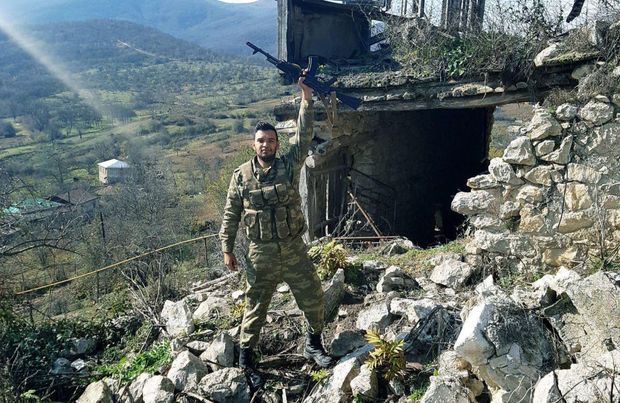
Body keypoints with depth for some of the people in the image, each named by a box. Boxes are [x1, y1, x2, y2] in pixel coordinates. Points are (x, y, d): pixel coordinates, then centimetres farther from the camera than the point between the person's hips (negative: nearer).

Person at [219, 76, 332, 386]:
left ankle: (313, 346, 35)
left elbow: (304, 137, -13)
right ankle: (245, 360, 27)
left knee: (313, 298, 10)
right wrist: (227, 249, 1)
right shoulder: (241, 175, -3)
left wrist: (306, 98, -19)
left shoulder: (289, 165, -2)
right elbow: (230, 215, 3)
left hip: (295, 250, 2)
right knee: (255, 306, 9)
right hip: (262, 254, -1)